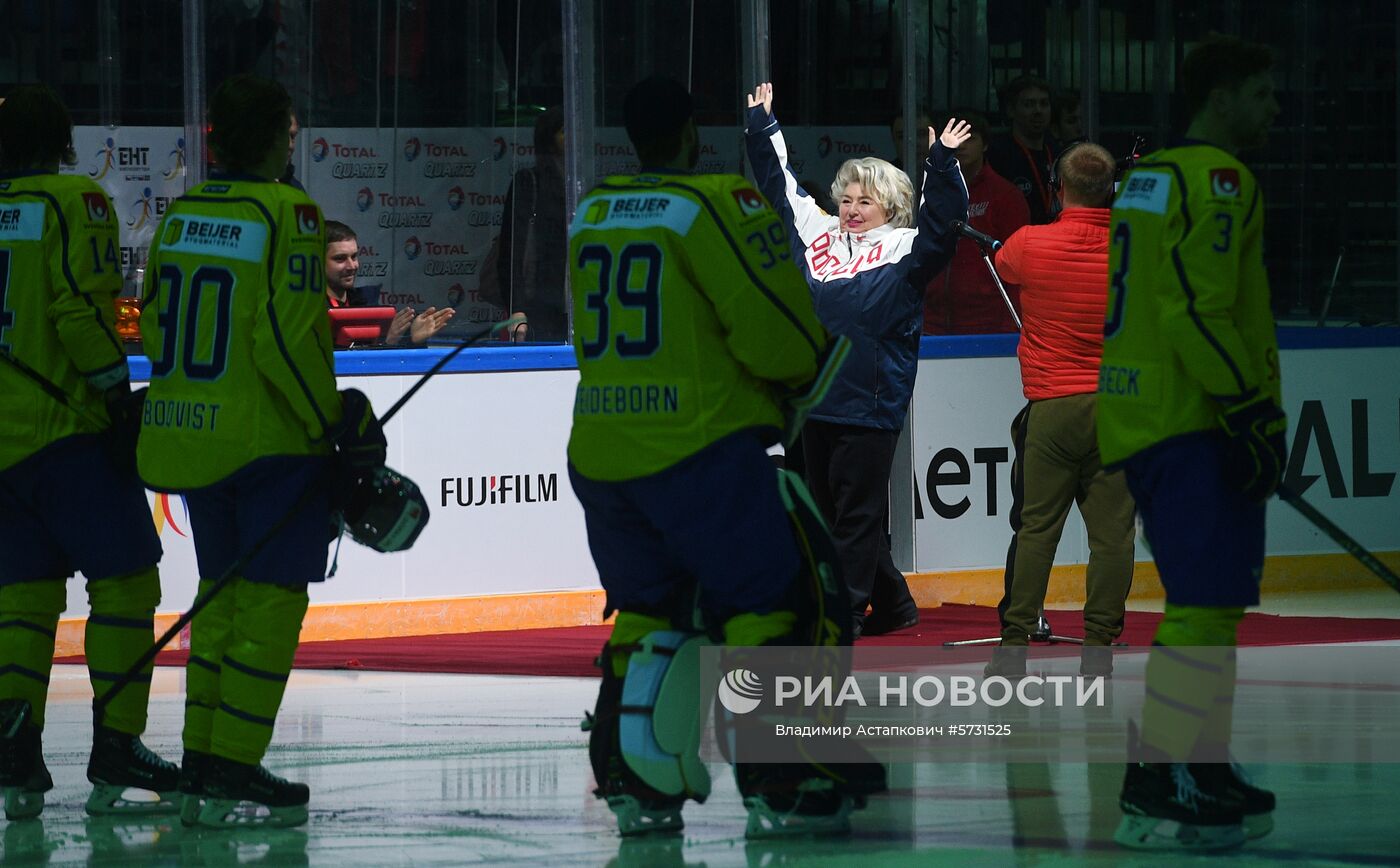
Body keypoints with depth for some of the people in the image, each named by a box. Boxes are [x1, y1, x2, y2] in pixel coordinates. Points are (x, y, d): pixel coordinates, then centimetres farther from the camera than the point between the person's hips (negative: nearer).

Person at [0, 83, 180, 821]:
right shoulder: (73, 202, -5)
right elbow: (81, 310, -15)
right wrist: (118, 396, -11)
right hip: (68, 429, -6)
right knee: (123, 582, -1)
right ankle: (114, 754, -6)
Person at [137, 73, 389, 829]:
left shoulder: (180, 214, 8)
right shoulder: (286, 212, -13)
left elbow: (155, 326, 12)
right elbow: (288, 339, -19)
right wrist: (334, 427, -10)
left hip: (189, 429, 7)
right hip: (270, 443, -7)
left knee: (222, 591, 16)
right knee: (271, 599, -2)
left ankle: (201, 766, 17)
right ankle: (231, 775, -6)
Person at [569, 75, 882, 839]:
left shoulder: (591, 213, 11)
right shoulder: (716, 206, -10)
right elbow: (781, 335, -14)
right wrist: (801, 368, 9)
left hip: (600, 453, 7)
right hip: (699, 448, -7)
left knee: (647, 610, 20)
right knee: (778, 604, 0)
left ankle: (631, 785, 16)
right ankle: (785, 786, -7)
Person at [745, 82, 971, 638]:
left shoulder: (904, 249, -2)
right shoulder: (817, 235, 14)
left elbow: (942, 218, -17)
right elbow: (780, 186, 25)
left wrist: (942, 165, -27)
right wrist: (762, 127, 25)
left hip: (870, 403, -7)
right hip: (814, 398, 7)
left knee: (856, 513, -3)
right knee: (827, 509, 11)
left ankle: (845, 612, 1)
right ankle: (892, 603, 23)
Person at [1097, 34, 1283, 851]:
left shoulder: (1140, 178, 20)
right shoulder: (1217, 179, -10)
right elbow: (1199, 309, -20)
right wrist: (1254, 414, -20)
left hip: (1132, 417, 10)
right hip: (1192, 424, -10)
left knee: (1214, 599, 16)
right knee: (1207, 601, -12)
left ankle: (1202, 770, 19)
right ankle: (1157, 783, -17)